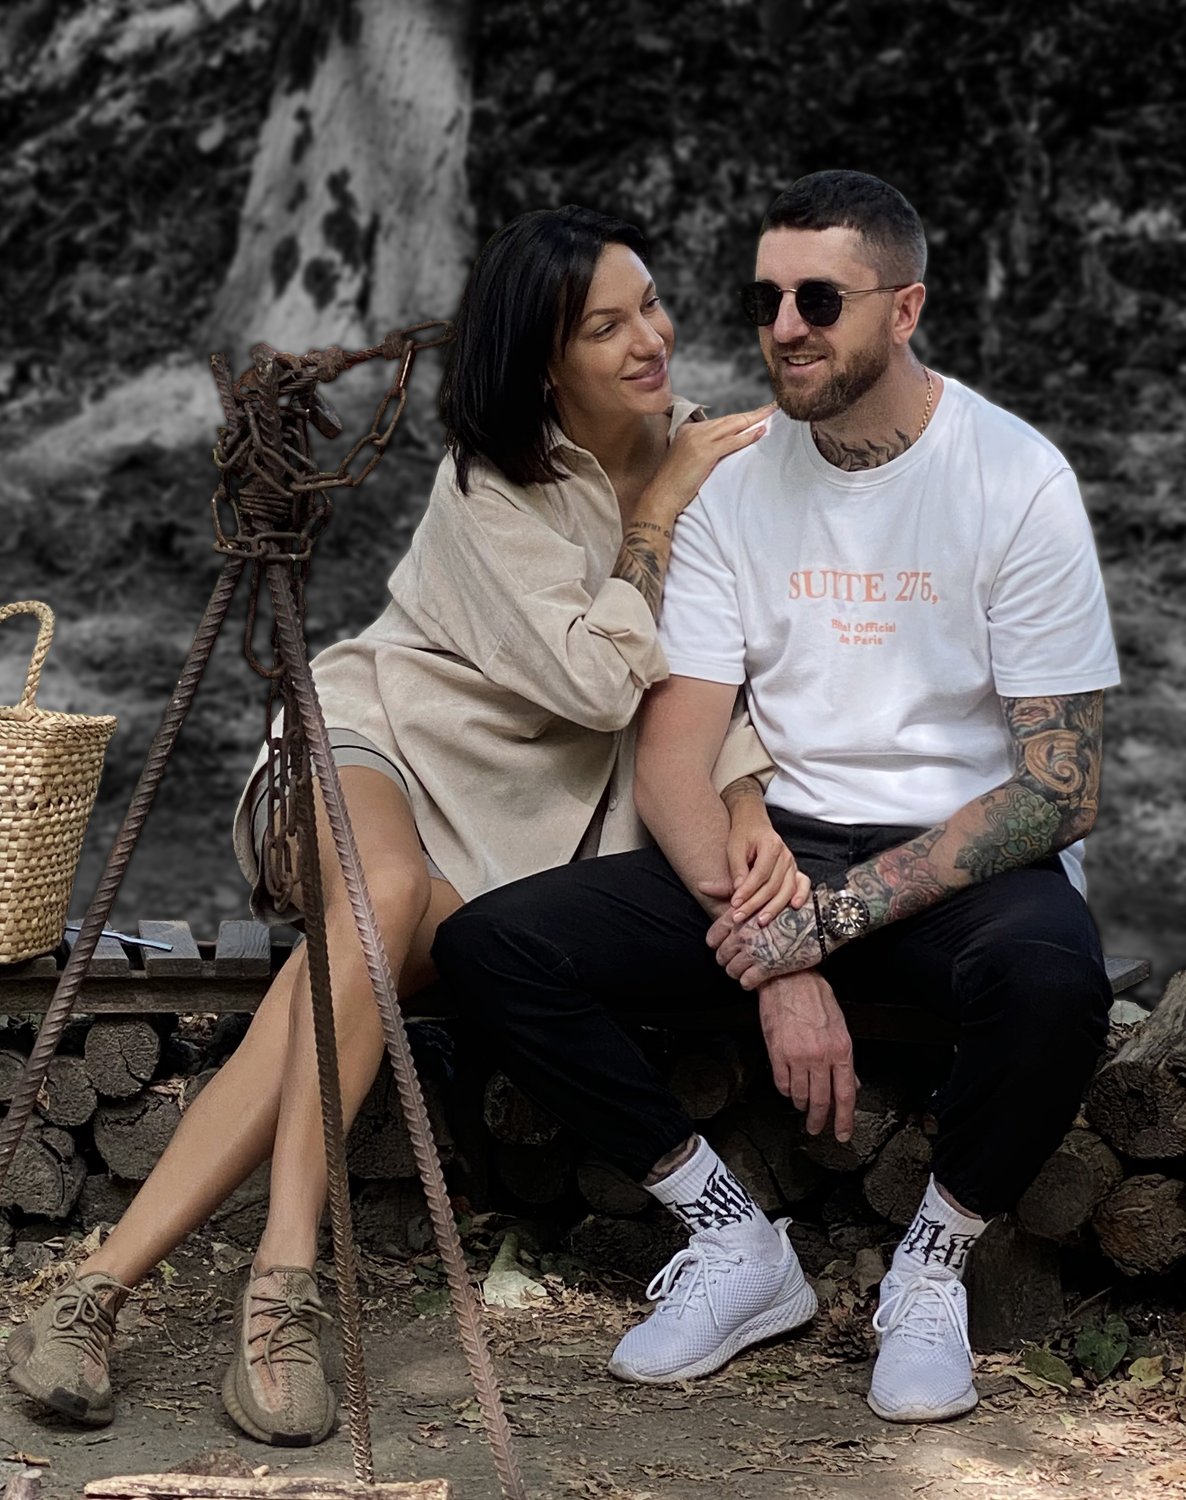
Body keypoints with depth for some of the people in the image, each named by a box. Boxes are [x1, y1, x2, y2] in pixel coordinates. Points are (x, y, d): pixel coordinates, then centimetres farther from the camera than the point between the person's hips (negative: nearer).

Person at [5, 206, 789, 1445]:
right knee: (383, 889, -39)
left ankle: (103, 1286, -35)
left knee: (342, 975, -30)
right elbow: (596, 680, -18)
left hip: (514, 820, 3)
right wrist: (658, 514, -11)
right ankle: (286, 1280, -40)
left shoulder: (705, 454, 5)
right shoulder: (491, 484, -8)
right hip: (379, 737, -2)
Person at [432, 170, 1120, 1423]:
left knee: (1050, 977, -40)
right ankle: (738, 1244, -2)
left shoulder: (1016, 481, -9)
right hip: (781, 849, 4)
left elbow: (1059, 788, -13)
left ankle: (932, 1269, -9)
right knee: (487, 946, -16)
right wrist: (776, 960, -19)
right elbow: (672, 758, -3)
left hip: (966, 854, -4)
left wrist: (842, 913, -21)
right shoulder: (734, 484, 2)